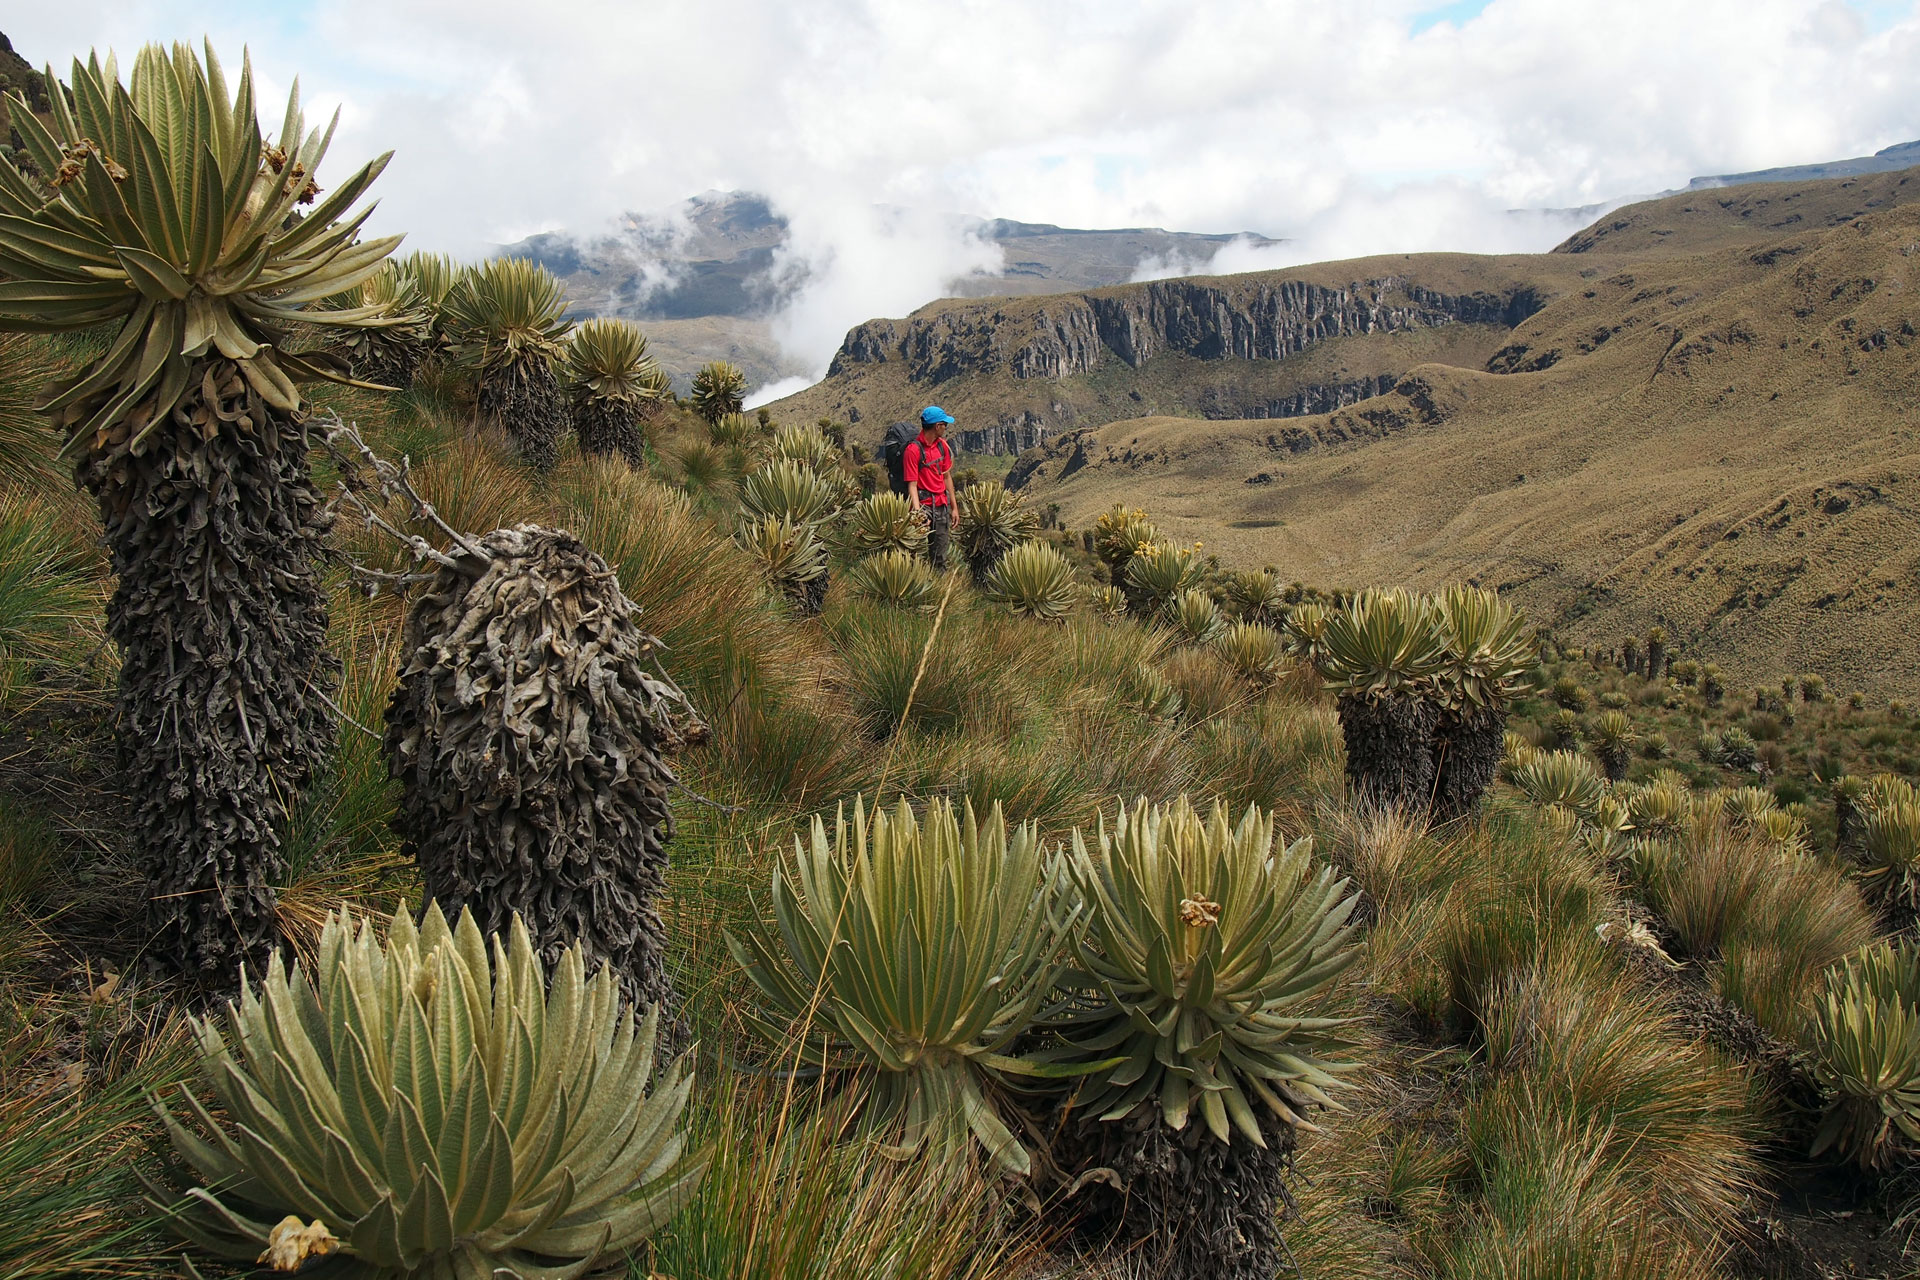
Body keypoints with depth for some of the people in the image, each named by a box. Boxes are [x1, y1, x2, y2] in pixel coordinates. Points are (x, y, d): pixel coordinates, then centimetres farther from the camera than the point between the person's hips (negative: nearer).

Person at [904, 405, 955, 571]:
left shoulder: (942, 445, 9)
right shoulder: (913, 449, -13)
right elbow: (912, 485, -15)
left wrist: (953, 507, 17)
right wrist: (918, 513, -25)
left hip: (942, 506, 7)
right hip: (924, 505, -7)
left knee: (940, 557, 11)